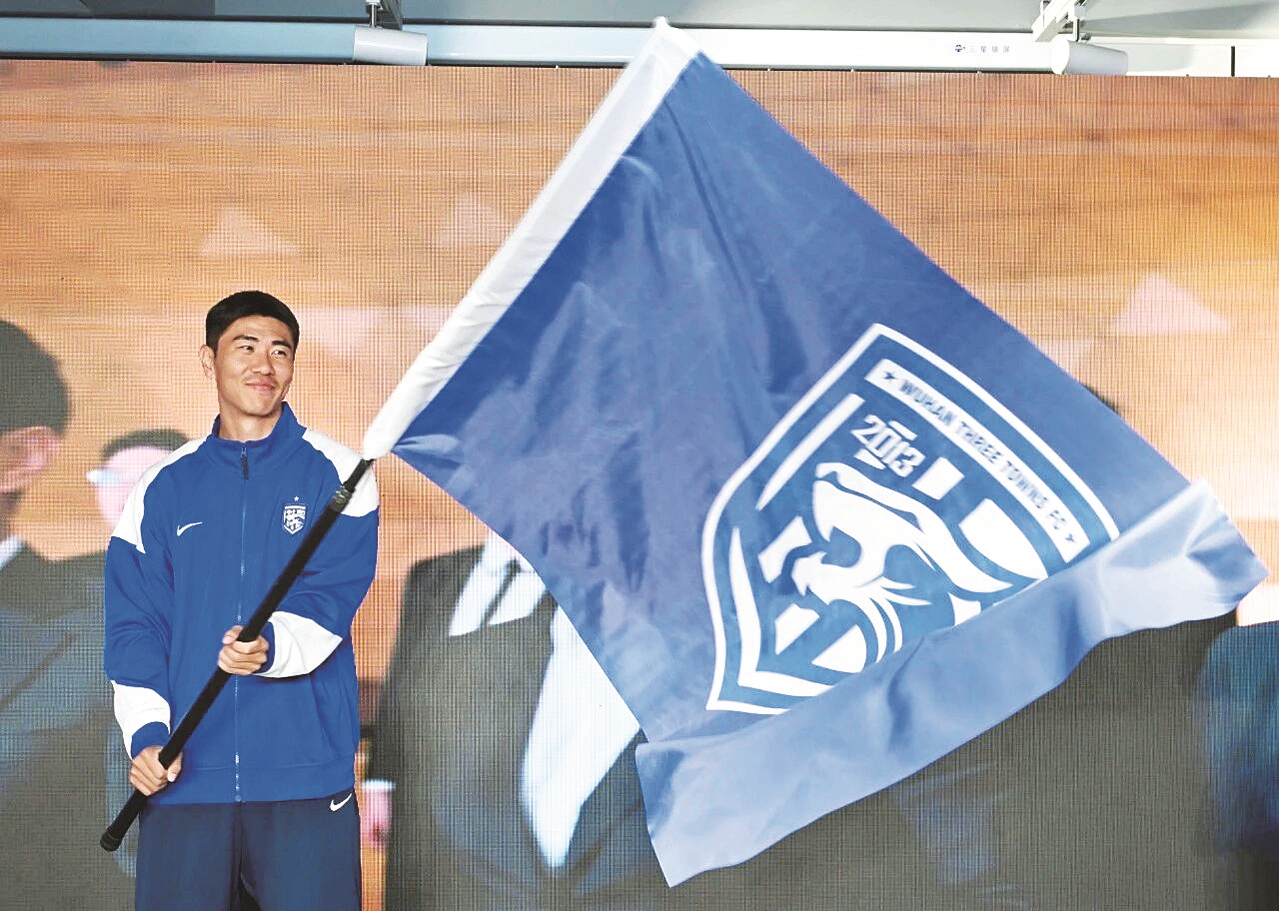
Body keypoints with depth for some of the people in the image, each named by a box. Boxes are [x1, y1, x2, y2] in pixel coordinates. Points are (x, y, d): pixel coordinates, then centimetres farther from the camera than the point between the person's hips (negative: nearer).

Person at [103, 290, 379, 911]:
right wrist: (146, 732, -7)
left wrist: (272, 645, -28)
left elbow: (331, 600, -8)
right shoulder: (161, 488, 11)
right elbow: (133, 625, 7)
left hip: (305, 775, -2)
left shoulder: (335, 474, 3)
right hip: (181, 776, 2)